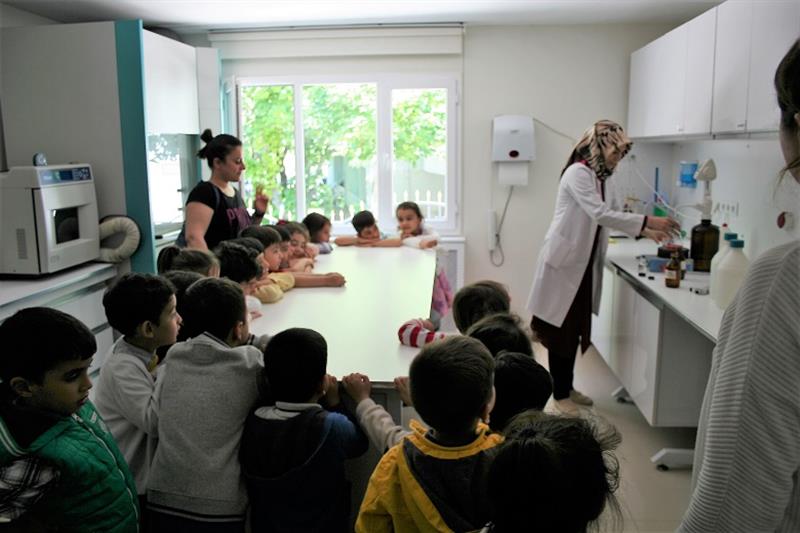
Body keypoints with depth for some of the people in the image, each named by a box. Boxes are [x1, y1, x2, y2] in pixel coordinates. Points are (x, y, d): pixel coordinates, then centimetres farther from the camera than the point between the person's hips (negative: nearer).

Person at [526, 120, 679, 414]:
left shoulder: (599, 178, 12)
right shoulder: (577, 173, -16)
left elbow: (611, 216, 13)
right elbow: (600, 214, -26)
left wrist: (645, 231, 1)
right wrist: (647, 221, -25)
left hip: (584, 264, 9)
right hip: (564, 262, -9)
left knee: (576, 328, 14)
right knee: (561, 330, 0)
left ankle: (567, 387, 27)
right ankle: (560, 394, 11)